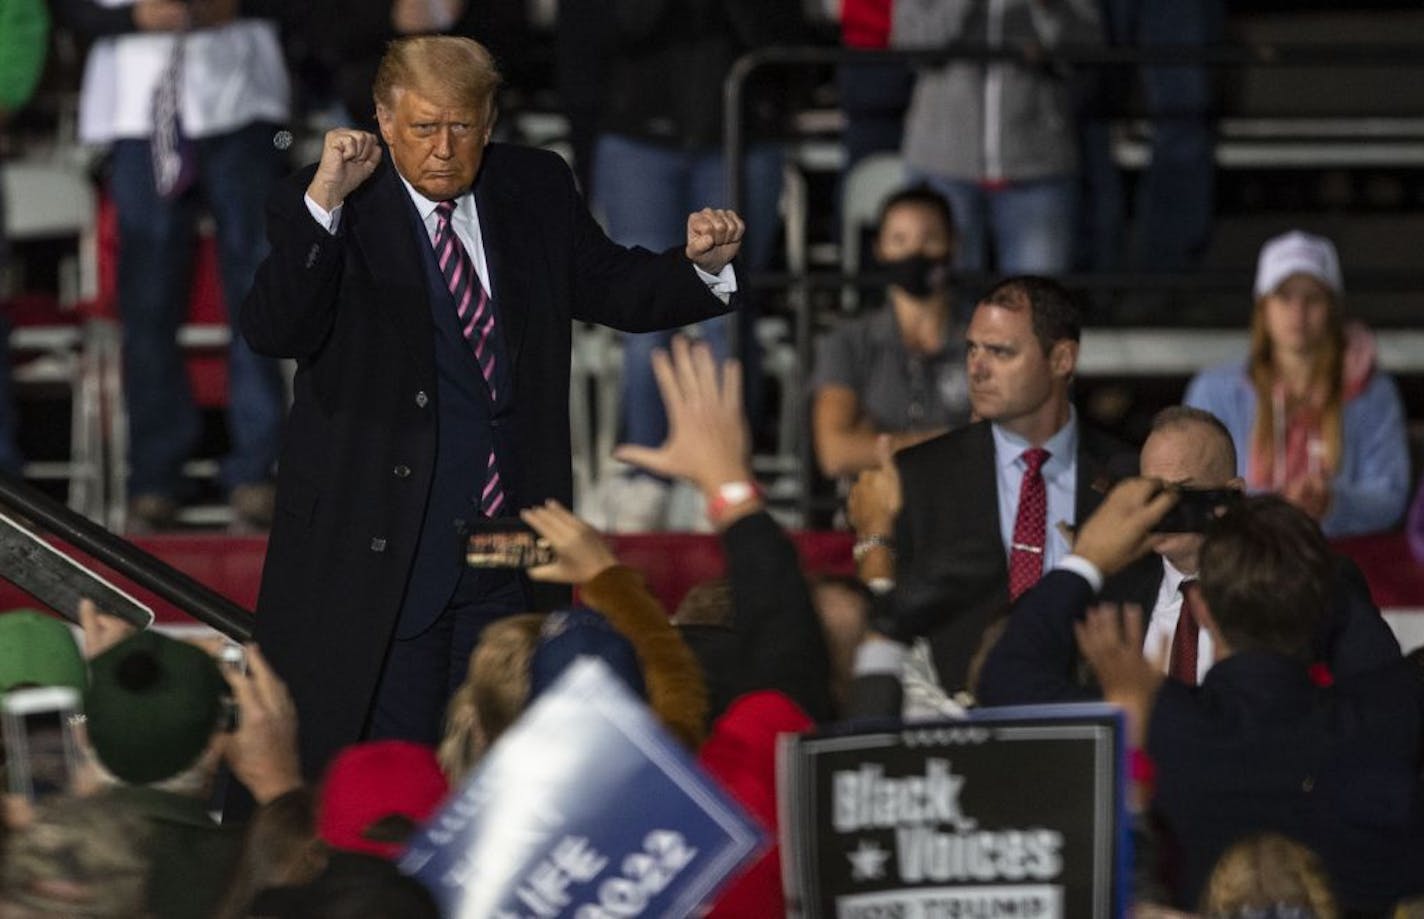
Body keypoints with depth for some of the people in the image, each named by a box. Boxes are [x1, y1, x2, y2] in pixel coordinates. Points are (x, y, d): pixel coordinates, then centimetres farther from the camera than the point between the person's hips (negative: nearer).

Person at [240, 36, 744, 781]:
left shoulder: (536, 190, 6)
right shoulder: (329, 209, -8)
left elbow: (608, 287, 17)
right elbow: (272, 332, -21)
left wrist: (698, 265, -3)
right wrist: (323, 204, -31)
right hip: (382, 550, -4)